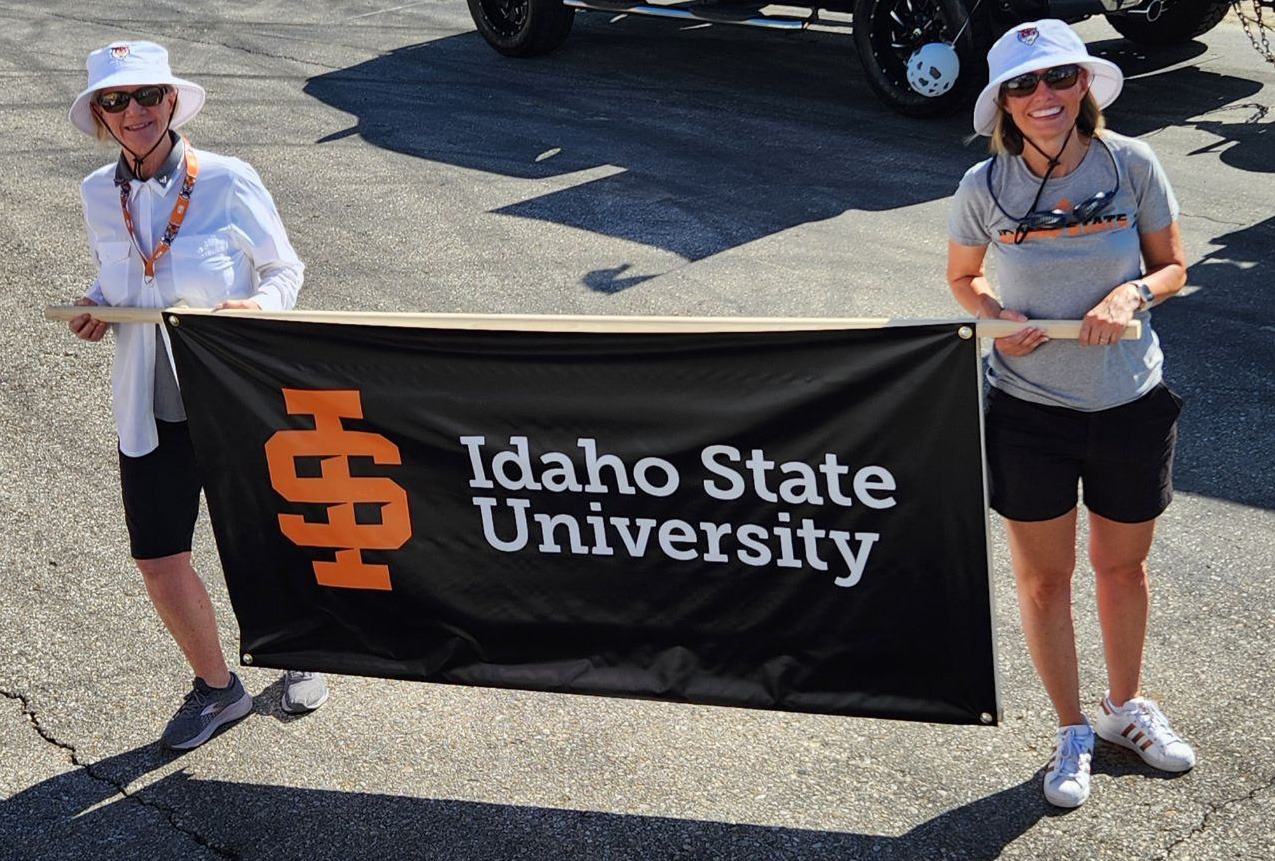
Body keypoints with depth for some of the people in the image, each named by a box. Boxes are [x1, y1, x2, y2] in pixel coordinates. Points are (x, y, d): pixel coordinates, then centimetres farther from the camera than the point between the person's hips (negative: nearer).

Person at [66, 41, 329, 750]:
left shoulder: (229, 181, -12)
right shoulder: (99, 195, 1)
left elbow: (286, 269, -2)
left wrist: (257, 305, -22)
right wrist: (95, 310, -4)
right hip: (149, 408, 4)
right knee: (158, 559, 5)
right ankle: (216, 688, 30)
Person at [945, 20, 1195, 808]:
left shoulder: (1132, 164, -9)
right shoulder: (985, 187, -10)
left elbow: (1173, 266, 2)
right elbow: (962, 277, 7)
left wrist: (1134, 293, -20)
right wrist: (998, 315, -14)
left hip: (1131, 403, 1)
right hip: (1029, 408, -1)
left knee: (1123, 565, 18)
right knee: (1043, 576, 10)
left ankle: (1127, 707, 44)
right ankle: (1073, 733, 30)